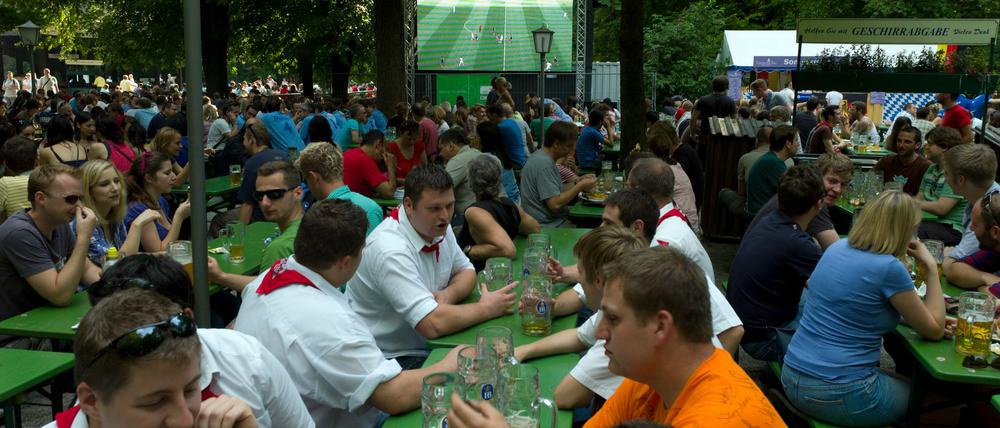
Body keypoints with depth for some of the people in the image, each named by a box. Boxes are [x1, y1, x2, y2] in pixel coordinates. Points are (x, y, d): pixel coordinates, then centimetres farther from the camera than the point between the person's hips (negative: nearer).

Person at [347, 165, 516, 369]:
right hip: (393, 358, -8)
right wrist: (487, 308, -17)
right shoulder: (392, 251, -27)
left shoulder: (438, 227, 1)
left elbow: (466, 271, 14)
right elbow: (433, 324, -32)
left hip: (429, 344, 8)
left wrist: (448, 294, -10)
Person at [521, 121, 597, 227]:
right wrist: (580, 186, -13)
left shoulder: (539, 156, 11)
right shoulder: (544, 164, -19)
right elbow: (555, 204, -23)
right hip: (548, 226, -10)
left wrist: (578, 182, 6)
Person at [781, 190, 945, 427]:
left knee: (902, 381, 30)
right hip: (840, 396, -7)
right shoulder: (889, 268, -17)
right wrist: (931, 267, 3)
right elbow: (935, 330, -3)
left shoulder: (838, 248, 3)